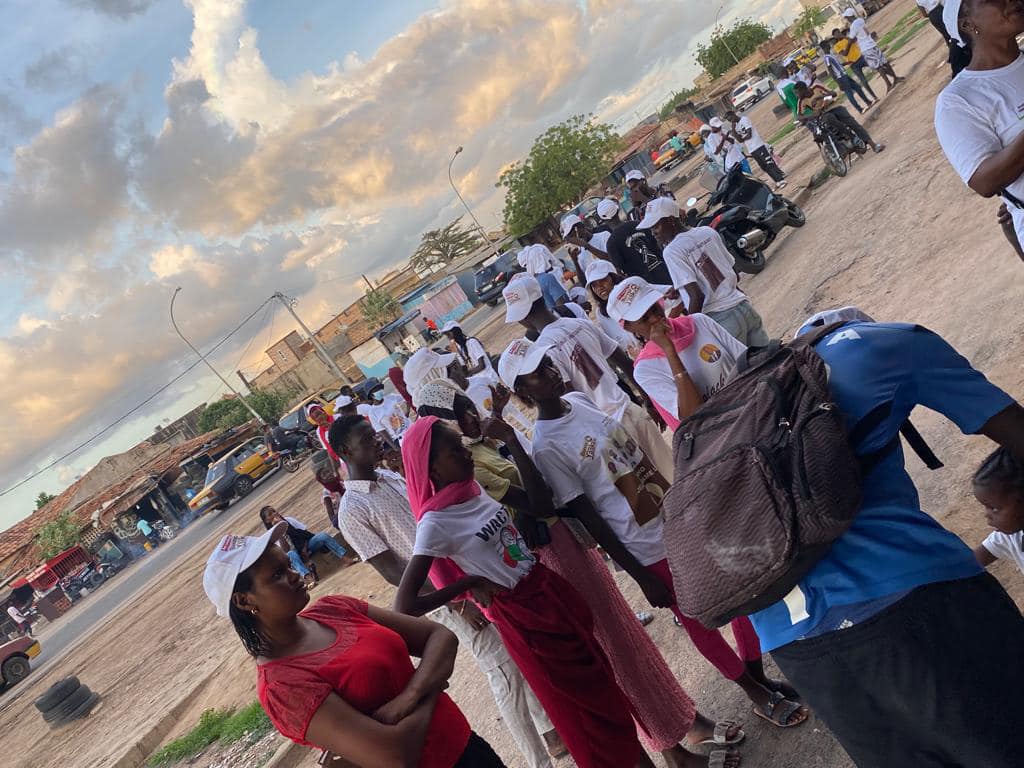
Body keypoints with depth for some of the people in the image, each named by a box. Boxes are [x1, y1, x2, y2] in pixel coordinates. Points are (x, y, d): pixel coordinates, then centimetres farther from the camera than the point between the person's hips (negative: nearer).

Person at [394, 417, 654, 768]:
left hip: (550, 589, 7)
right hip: (522, 617, -7)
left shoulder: (473, 487, -1)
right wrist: (470, 581, -18)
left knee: (600, 680, 21)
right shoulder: (435, 523, -21)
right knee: (585, 700, 12)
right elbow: (405, 606, -26)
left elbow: (542, 506, 6)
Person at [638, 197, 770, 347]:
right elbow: (730, 270, 14)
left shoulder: (671, 251, -12)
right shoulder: (708, 231, 8)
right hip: (745, 306, 7)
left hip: (722, 319, -7)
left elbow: (697, 296, -18)